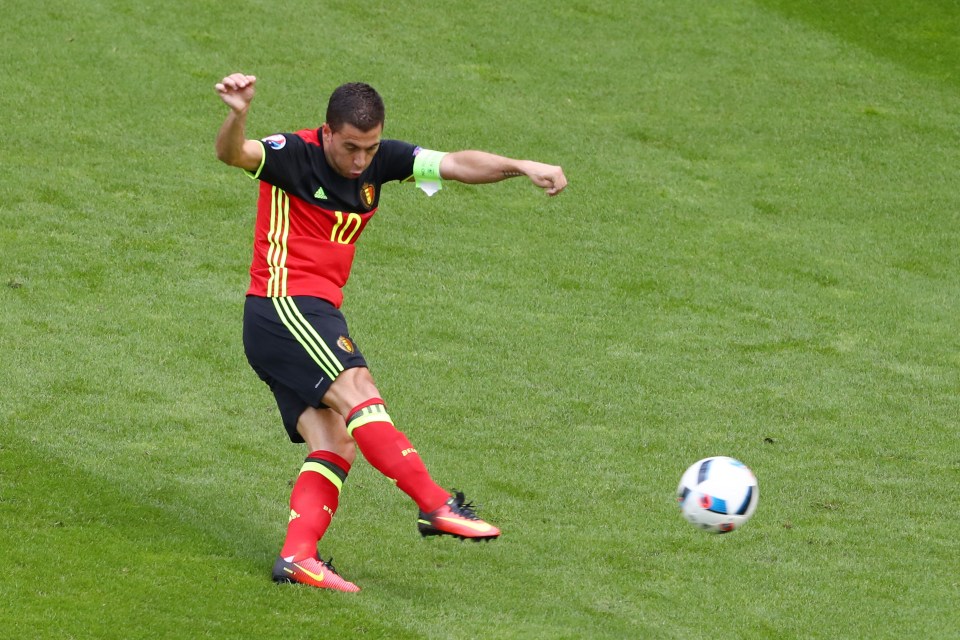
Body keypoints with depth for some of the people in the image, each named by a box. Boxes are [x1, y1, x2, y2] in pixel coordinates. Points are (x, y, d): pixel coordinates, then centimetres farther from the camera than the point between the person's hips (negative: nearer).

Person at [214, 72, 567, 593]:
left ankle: (297, 556, -9)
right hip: (285, 302, -9)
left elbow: (456, 165, 4)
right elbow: (233, 154, -31)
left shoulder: (380, 161, 6)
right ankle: (436, 506, -29)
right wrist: (237, 115, -54)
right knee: (355, 390, -22)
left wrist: (521, 167, -11)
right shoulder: (294, 155, -13)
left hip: (315, 313, 9)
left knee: (335, 444, -1)